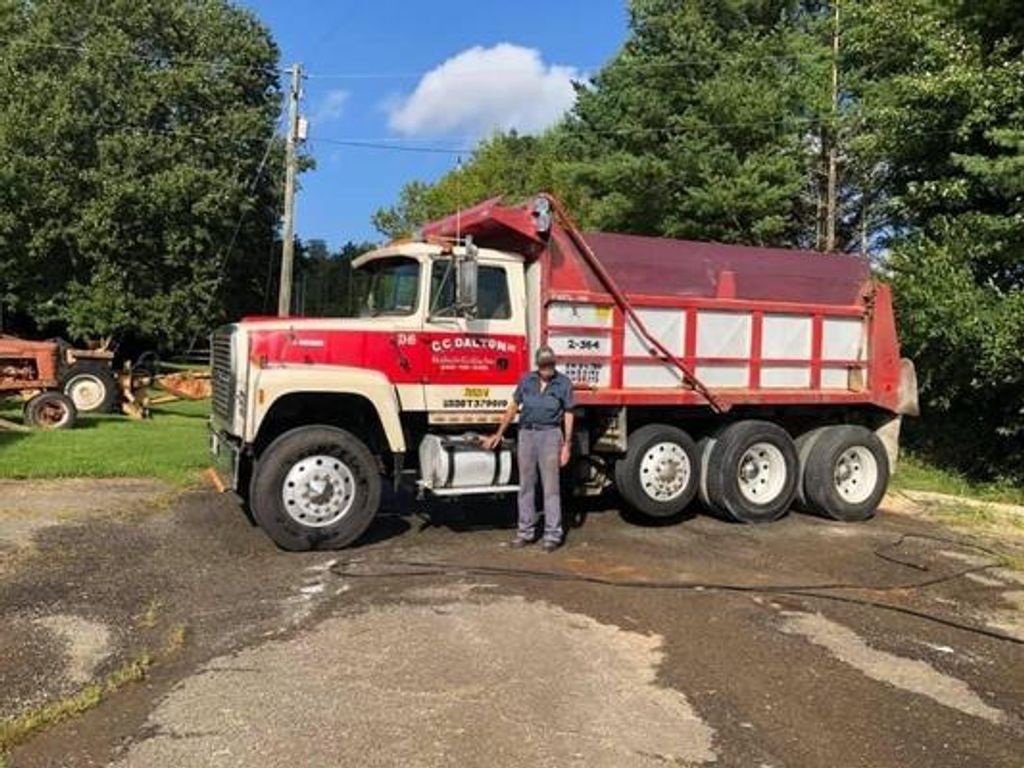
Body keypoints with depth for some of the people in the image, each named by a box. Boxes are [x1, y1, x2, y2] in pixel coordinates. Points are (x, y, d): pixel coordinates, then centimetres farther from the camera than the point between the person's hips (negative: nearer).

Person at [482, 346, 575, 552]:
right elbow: (513, 407, 12)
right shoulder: (527, 380, 6)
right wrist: (498, 434, 11)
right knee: (526, 486, 8)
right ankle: (526, 531, 17)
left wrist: (566, 445, -5)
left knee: (550, 487, -2)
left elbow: (568, 415, 0)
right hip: (526, 434, 4)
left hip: (550, 434, -3)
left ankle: (553, 535, 4)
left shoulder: (563, 383, -2)